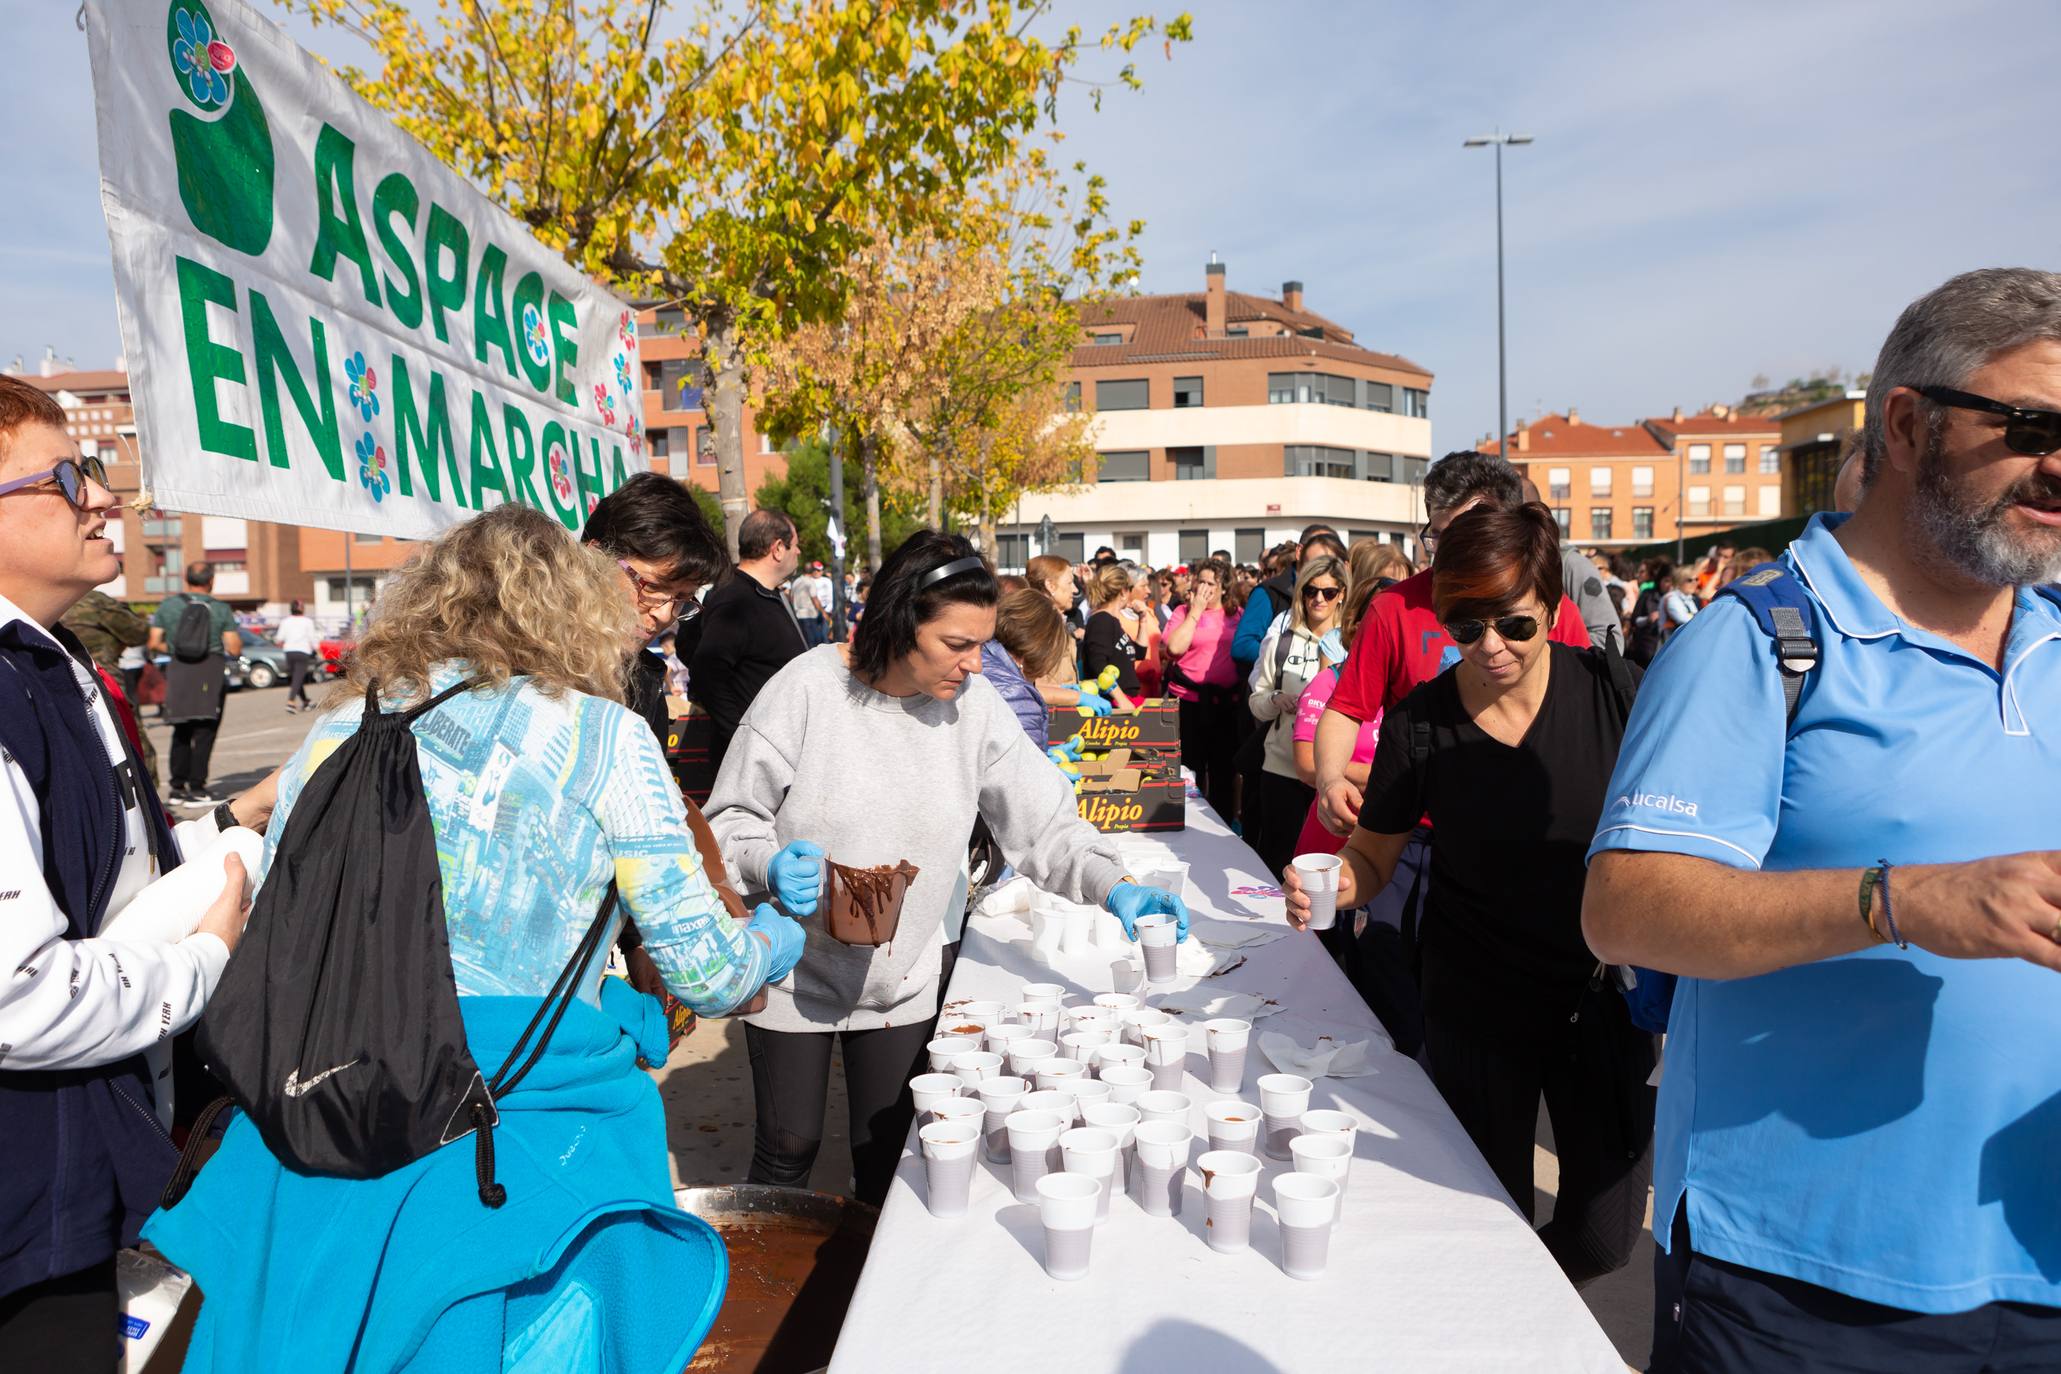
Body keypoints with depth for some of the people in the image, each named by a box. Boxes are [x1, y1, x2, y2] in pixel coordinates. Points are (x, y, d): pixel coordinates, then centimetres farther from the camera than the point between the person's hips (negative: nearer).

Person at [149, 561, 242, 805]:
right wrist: (236, 636, 16)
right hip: (210, 672, -3)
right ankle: (196, 788, -3)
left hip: (178, 670, 3)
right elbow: (235, 649, -4)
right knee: (204, 732, 1)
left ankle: (178, 787, 17)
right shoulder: (221, 609, -1)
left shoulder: (167, 606, 5)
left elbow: (154, 644, 3)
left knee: (181, 732, 15)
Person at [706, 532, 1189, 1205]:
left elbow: (1045, 823, -9)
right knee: (788, 1147, 12)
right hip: (796, 969, -2)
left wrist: (1112, 886, -25)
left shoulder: (975, 706, -9)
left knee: (886, 1150, 13)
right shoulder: (806, 689, -17)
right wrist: (769, 865, -29)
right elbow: (730, 818, -9)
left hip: (906, 978, 2)